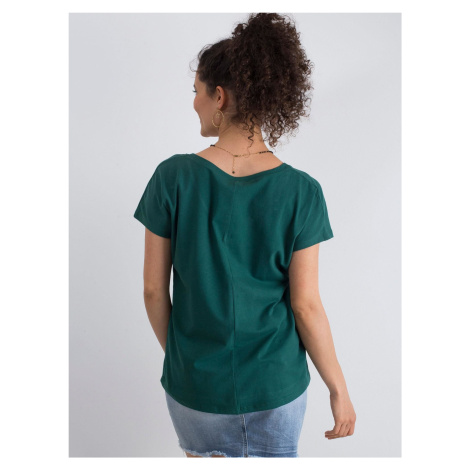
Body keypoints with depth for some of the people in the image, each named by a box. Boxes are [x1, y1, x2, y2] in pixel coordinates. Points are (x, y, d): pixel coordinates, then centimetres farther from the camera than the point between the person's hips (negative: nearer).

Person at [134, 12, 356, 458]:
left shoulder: (173, 177, -16)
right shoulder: (301, 192, -17)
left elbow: (154, 289, -9)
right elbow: (306, 306, -14)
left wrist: (175, 352, 10)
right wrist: (339, 388, 1)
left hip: (195, 385, 0)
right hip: (277, 387, 0)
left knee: (204, 450, 29)